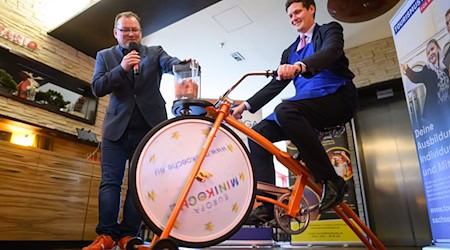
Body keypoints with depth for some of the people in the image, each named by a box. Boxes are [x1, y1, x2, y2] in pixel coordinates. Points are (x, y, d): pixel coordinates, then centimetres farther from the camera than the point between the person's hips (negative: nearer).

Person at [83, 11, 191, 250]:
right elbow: (97, 88, 1)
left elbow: (170, 63, -10)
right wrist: (121, 68, -14)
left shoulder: (155, 52, 11)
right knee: (110, 181, -1)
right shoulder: (105, 56, 12)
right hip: (117, 129, 1)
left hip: (148, 128, 0)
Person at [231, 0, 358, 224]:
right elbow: (276, 84, 17)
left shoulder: (330, 30, 8)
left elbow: (330, 52, -16)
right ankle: (266, 205, -11)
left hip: (336, 99, -6)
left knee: (285, 110, -35)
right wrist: (246, 105, 4)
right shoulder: (290, 52, 24)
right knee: (258, 133, -10)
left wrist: (299, 67, -37)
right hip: (306, 107, 6)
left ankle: (331, 181, -26)